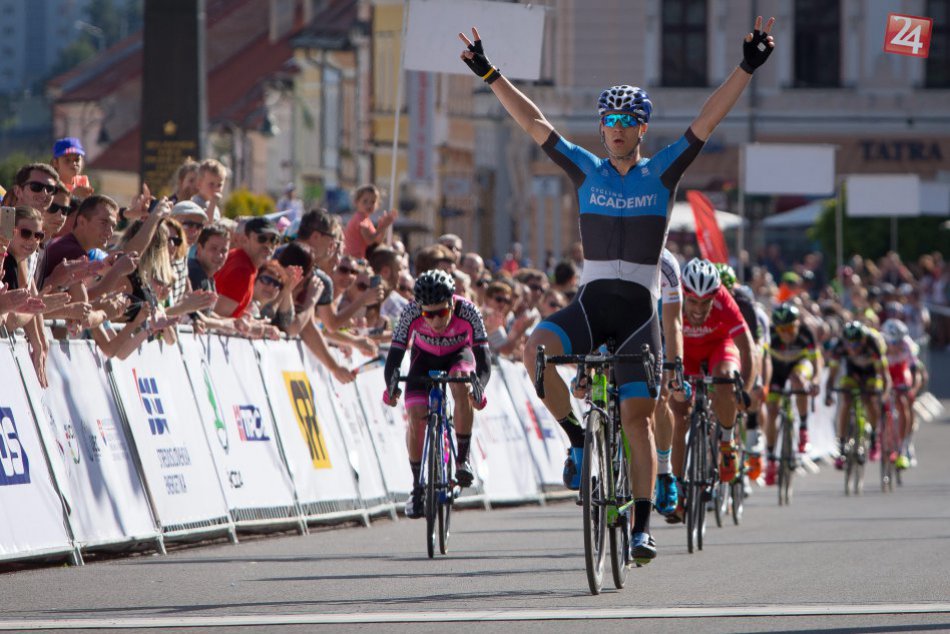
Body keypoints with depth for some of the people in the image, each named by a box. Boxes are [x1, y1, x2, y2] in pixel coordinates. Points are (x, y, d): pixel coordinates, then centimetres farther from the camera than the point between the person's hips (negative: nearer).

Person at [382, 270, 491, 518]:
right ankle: (417, 486, 0)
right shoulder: (411, 313, -32)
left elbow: (483, 357, -38)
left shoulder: (467, 311, -34)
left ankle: (463, 459, -20)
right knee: (416, 416, -16)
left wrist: (479, 388, -56)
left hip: (459, 354, -1)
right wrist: (390, 388, -51)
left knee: (461, 383, -34)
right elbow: (395, 354, -33)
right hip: (425, 357, 1)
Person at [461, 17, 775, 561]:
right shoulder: (586, 169, 8)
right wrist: (491, 76, 4)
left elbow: (708, 121, -4)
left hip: (639, 311, -2)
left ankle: (643, 526, -2)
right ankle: (580, 439, -10)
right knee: (537, 349, -28)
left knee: (638, 418, -5)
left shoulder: (662, 172, 3)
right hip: (591, 305, 2)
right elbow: (533, 121, 8)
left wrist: (747, 69, -12)